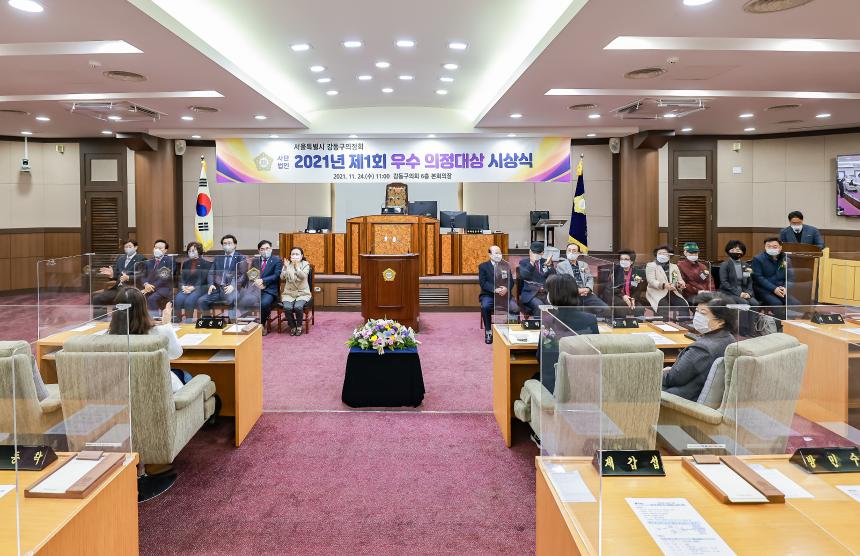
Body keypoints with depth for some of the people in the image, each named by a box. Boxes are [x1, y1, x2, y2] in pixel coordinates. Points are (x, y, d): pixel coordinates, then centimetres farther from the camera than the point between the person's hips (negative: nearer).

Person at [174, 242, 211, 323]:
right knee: (178, 300, -27)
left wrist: (193, 288, -17)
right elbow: (181, 278, 16)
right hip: (185, 288, 4)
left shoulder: (205, 263, 4)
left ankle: (188, 321, -23)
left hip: (199, 288, -4)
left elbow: (203, 279, -5)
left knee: (189, 301, -33)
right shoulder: (185, 263, 22)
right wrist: (183, 286, -6)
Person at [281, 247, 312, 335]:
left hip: (303, 293, -2)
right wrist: (286, 268, -24)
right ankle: (292, 326, -3)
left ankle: (299, 326, -4)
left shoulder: (305, 264, 1)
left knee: (298, 307, -31)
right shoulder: (287, 265, 7)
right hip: (289, 293, 2)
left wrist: (297, 266, -29)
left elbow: (303, 276, -16)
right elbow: (282, 277, -6)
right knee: (287, 308, -27)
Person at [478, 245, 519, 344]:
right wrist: (495, 289, -22)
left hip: (504, 294, 2)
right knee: (485, 306, -35)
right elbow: (483, 283, -7)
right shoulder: (483, 266, 5)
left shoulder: (506, 265, 14)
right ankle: (488, 331, -18)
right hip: (489, 294, -2)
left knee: (515, 308, -25)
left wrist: (506, 289, -15)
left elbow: (511, 281, 7)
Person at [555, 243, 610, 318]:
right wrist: (576, 290, -13)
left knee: (605, 309, -16)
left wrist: (587, 289, -5)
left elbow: (590, 278, 17)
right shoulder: (561, 265, 9)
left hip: (587, 294, 4)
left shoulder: (584, 265, 24)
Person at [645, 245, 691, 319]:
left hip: (673, 293, 5)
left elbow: (680, 280, 18)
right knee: (664, 308, -36)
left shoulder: (674, 266, 24)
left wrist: (681, 283, -9)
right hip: (657, 294, -4)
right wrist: (663, 285, -27)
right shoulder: (650, 265, 8)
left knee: (684, 306, -25)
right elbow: (651, 281, -7)